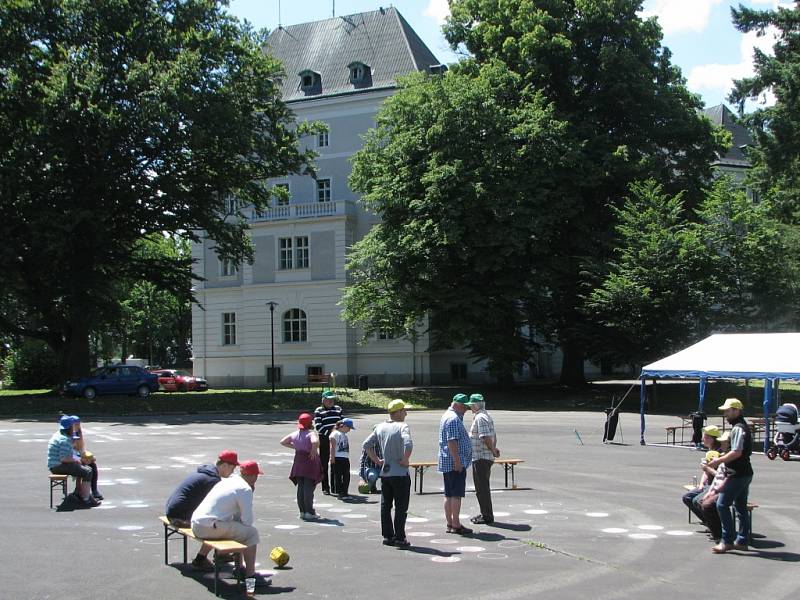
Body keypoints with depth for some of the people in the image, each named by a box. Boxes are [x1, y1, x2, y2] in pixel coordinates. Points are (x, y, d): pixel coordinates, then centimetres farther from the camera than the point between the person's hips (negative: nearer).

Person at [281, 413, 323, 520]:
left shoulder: (295, 434, 6)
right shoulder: (311, 433, -14)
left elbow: (282, 442, 15)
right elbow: (315, 441, -36)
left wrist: (294, 447, 13)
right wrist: (314, 450, -20)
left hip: (298, 462, 6)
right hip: (310, 462, -6)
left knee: (300, 487, 13)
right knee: (309, 488, -2)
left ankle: (302, 511, 16)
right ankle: (309, 512, 0)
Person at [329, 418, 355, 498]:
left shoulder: (345, 435, 20)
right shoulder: (335, 433, -4)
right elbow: (332, 447, -9)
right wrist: (332, 457, -15)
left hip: (345, 458, 8)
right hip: (337, 458, -8)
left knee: (346, 476, 5)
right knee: (338, 476, -3)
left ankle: (344, 492, 11)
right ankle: (339, 492, 0)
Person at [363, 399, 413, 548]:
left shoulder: (380, 427, 7)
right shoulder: (403, 426, -13)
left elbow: (366, 445, 9)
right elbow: (408, 445, -30)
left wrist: (377, 460, 11)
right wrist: (405, 460, -16)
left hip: (384, 473, 6)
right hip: (400, 474, -6)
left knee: (385, 506, 14)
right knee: (401, 507, 2)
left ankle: (387, 536, 18)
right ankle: (399, 538, 3)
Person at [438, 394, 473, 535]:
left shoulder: (447, 416, 19)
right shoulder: (454, 418, -15)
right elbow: (452, 441, -22)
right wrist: (457, 461, -23)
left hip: (446, 463, 10)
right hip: (455, 463, -10)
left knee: (449, 494, 10)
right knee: (456, 494, -8)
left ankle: (450, 524, 14)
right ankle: (456, 525, -7)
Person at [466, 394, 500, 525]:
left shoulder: (480, 418, -18)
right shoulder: (487, 416, 16)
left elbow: (486, 438, -25)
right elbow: (493, 436, 21)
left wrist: (493, 451, -13)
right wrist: (494, 449, 11)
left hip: (480, 458, -10)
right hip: (486, 457, 10)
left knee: (482, 488, -4)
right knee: (483, 487, 18)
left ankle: (487, 517, 0)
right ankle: (485, 514, 25)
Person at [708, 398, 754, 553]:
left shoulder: (738, 428, -16)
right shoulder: (742, 427, 17)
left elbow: (737, 452, -24)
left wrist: (719, 461, -16)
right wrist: (723, 458, 15)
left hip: (738, 474, -11)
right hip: (744, 472, 11)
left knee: (722, 504, -9)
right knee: (740, 507, 14)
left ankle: (727, 541, -7)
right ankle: (741, 541, 19)